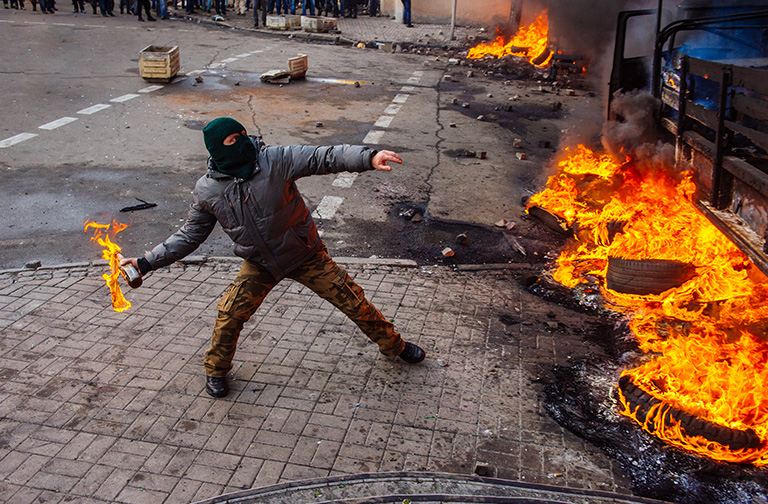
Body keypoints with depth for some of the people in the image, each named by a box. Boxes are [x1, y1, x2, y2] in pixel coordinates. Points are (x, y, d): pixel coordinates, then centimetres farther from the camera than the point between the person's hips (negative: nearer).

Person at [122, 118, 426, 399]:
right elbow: (189, 236, 1)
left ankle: (393, 345, 27)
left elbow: (325, 157, -29)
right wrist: (146, 263, -4)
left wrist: (369, 157, -46)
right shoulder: (207, 191, -12)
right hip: (260, 265, 2)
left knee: (351, 300, 3)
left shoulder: (275, 160, -21)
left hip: (305, 255, -1)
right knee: (230, 314, -6)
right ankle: (216, 369, 25)